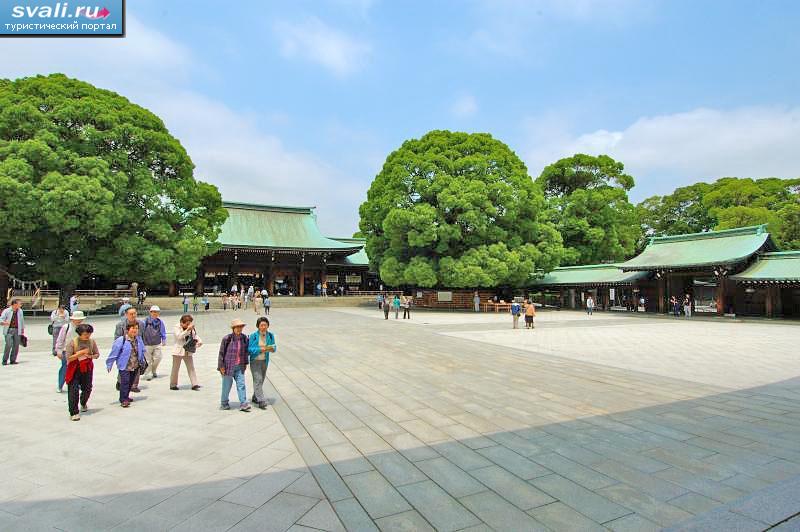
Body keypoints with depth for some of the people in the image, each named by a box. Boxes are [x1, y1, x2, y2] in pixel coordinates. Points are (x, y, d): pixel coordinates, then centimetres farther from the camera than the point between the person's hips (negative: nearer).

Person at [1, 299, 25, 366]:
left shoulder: (20, 311, 9)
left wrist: (23, 329, 19)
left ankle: (13, 360, 12)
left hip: (17, 330, 3)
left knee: (16, 346, 1)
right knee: (9, 345, -13)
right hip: (9, 330, -3)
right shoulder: (6, 311, -2)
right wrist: (4, 323, -26)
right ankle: (5, 361, 0)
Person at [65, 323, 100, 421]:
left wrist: (90, 356, -12)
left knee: (87, 389, 14)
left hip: (87, 369, 4)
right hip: (74, 369, -4)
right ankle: (74, 413, 1)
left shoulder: (92, 342, -1)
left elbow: (97, 354, 8)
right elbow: (68, 358, -16)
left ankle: (83, 403, 45)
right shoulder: (73, 342, -13)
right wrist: (81, 352, -23)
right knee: (73, 391, -6)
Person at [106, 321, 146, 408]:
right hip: (124, 366, -6)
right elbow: (114, 353, -11)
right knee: (125, 382, -10)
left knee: (130, 382, 15)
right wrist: (109, 365, -8)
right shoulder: (121, 340, -14)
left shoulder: (139, 339, 3)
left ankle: (126, 397, 32)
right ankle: (123, 400, -1)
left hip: (135, 366, 6)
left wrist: (142, 361, 19)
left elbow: (142, 351, 16)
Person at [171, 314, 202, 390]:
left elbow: (196, 336, 16)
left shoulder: (192, 329, 6)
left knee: (191, 368, 1)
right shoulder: (177, 328, -8)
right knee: (175, 369, 7)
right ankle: (173, 385, 21)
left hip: (188, 352, 4)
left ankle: (194, 384, 0)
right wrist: (187, 329, -32)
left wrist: (199, 342, -4)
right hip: (178, 351, -4)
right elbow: (179, 336, -24)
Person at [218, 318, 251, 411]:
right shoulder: (227, 338, -12)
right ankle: (224, 403, 26)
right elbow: (221, 353, -8)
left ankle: (243, 404, 3)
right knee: (227, 385, 8)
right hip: (228, 366, -4)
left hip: (239, 366, 4)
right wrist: (221, 366, -8)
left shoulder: (244, 338, 2)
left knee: (241, 384, 0)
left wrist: (245, 363, 15)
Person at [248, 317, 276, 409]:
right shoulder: (253, 336, -12)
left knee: (261, 380, 15)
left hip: (265, 361, 5)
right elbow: (249, 349, -11)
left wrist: (272, 349, -20)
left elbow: (274, 347, 4)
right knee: (258, 380, -11)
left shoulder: (270, 335, -1)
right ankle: (261, 401, -10)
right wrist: (260, 349, -25)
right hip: (255, 361, -5)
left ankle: (255, 398, 33)